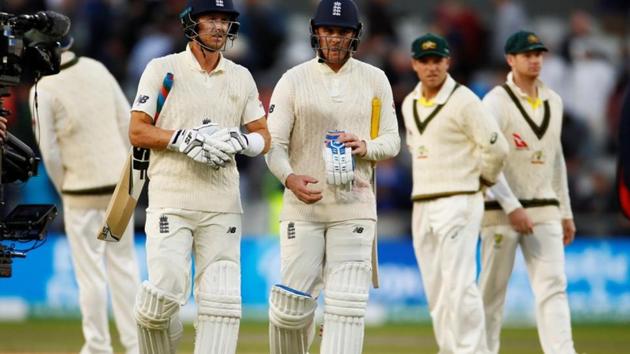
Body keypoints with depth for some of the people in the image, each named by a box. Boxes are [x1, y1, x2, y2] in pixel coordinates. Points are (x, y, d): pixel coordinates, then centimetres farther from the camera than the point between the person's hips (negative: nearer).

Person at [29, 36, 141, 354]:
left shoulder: (43, 90, -11)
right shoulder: (98, 70, 4)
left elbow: (49, 151, -10)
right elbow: (127, 123, 7)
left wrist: (63, 188, 5)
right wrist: (125, 171, 14)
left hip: (83, 188, -5)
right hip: (119, 183, 5)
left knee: (90, 271, 3)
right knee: (123, 264, 13)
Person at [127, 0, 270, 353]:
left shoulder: (241, 77, 13)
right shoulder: (163, 69, 2)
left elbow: (263, 138, 13)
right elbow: (138, 132, -2)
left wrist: (238, 141, -9)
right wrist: (185, 139, -16)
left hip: (222, 204, 4)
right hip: (171, 201, -4)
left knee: (221, 299, -5)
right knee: (165, 292, -15)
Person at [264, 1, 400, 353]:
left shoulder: (375, 80, 7)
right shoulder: (294, 80, 2)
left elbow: (392, 140, 10)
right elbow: (274, 144, -2)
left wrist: (365, 147, -13)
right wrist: (290, 178, -23)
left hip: (354, 207, 1)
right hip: (303, 205, -1)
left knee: (347, 305, -9)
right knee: (293, 306, -2)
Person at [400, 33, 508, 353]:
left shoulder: (463, 101, -10)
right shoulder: (409, 104, 12)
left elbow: (496, 147, -11)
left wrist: (483, 181, 3)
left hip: (458, 203, -7)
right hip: (422, 206, 7)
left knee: (459, 284, -15)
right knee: (435, 290, 8)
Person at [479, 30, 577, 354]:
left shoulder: (553, 102, 13)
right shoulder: (496, 102, -7)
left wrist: (566, 213, 19)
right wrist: (512, 206, -23)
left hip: (544, 210, 5)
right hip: (502, 209, -5)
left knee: (553, 285, -8)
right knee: (492, 288, 0)